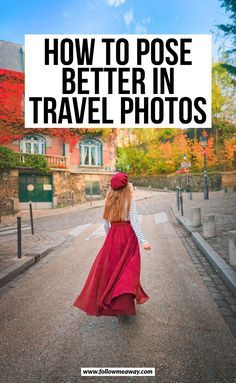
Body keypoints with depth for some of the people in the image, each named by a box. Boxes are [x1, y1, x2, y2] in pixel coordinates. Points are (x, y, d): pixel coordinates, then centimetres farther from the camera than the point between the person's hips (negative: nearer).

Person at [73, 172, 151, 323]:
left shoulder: (109, 200, 6)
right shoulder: (130, 200, -7)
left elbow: (105, 223, 9)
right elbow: (134, 222, -16)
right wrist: (143, 241, -17)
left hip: (113, 235, 4)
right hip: (128, 235, -4)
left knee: (109, 268, 16)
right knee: (126, 270, 5)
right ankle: (123, 306, 8)